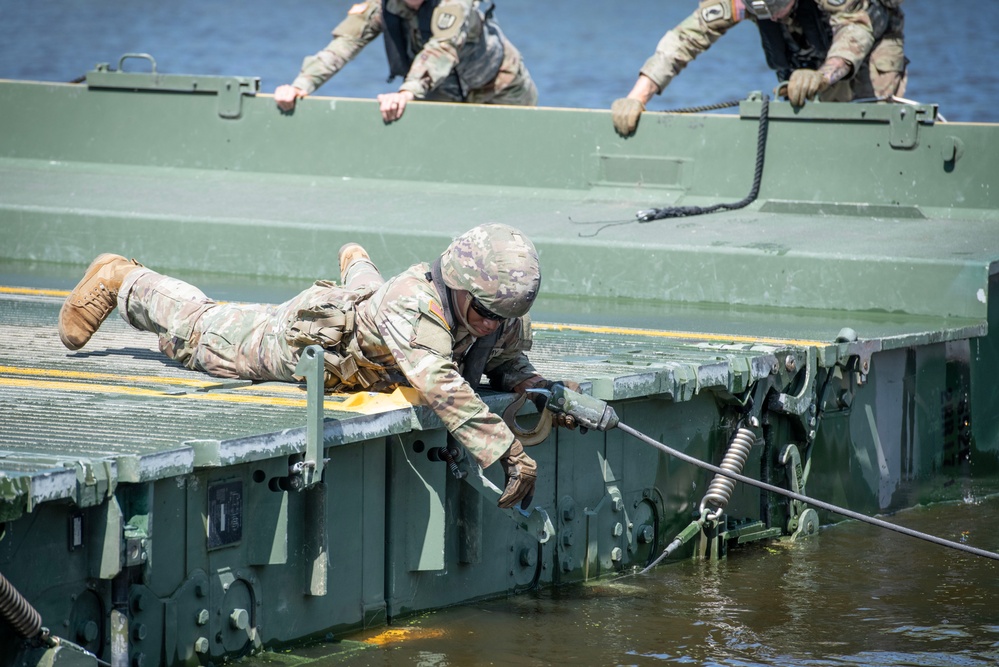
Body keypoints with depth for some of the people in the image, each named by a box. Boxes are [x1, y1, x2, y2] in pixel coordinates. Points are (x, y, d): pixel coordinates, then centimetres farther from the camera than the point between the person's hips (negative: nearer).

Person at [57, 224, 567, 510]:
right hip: (304, 336, -4)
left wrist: (539, 389, -32)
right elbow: (441, 388, -63)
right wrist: (506, 452, -69)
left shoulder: (504, 318, -29)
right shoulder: (413, 304, -50)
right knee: (197, 331, 22)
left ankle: (357, 269, 74)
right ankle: (120, 281, 47)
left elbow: (508, 365, -9)